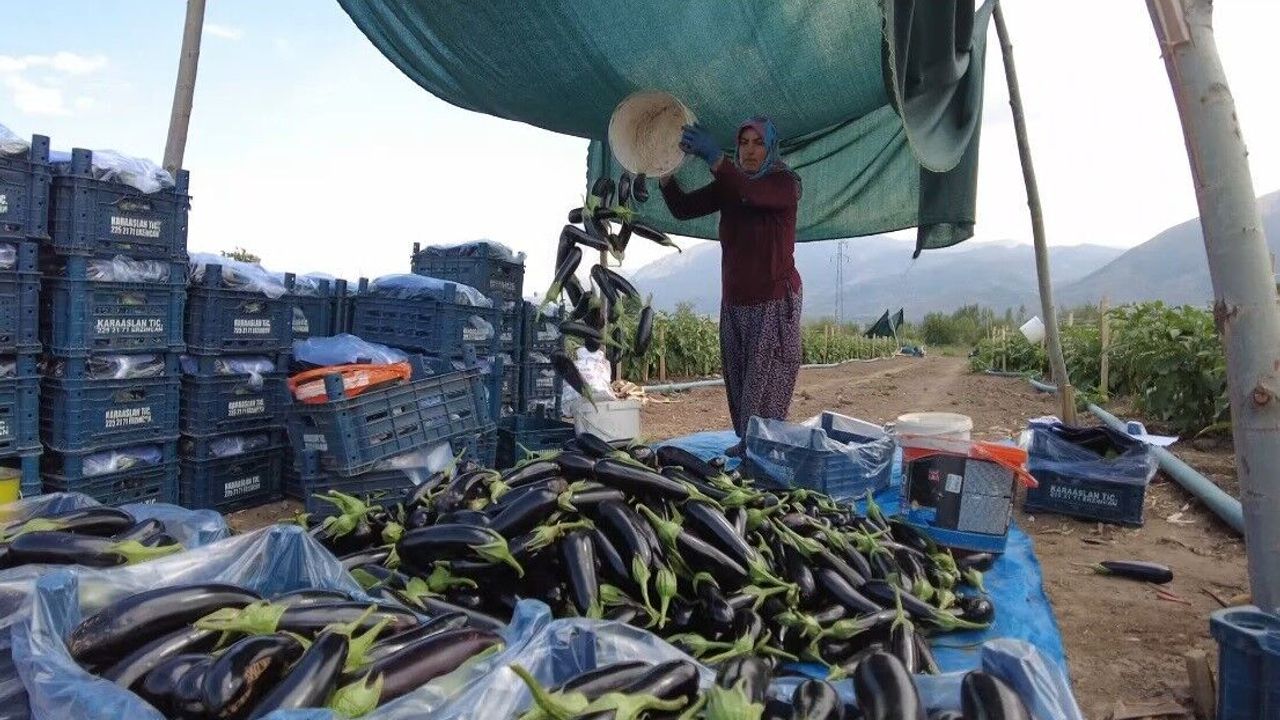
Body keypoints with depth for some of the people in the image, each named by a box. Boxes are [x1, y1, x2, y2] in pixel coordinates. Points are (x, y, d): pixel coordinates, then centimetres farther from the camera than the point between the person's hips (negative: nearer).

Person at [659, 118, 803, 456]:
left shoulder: (785, 183, -7)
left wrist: (714, 157, -42)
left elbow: (754, 196, -30)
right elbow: (682, 208, -1)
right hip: (735, 301, 5)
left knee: (765, 383, -6)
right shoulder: (727, 186, 8)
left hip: (774, 301, -5)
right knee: (738, 379, 6)